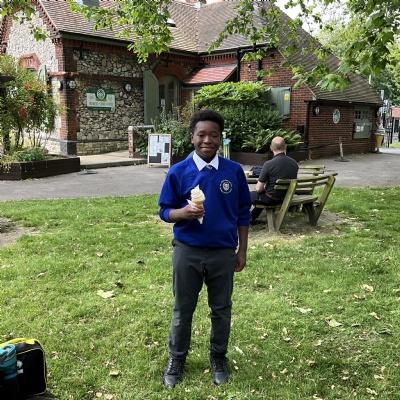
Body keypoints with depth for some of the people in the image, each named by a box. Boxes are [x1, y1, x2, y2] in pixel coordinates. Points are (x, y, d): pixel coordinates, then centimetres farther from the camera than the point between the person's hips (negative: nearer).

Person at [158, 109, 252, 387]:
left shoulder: (234, 171, -4)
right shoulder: (178, 172, -7)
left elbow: (243, 213, 3)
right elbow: (165, 211, -2)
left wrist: (242, 251, 3)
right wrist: (183, 213, -24)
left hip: (223, 252, 1)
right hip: (188, 252, -1)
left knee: (221, 309, 15)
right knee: (183, 309, 13)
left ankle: (219, 357, 36)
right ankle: (177, 358, 33)